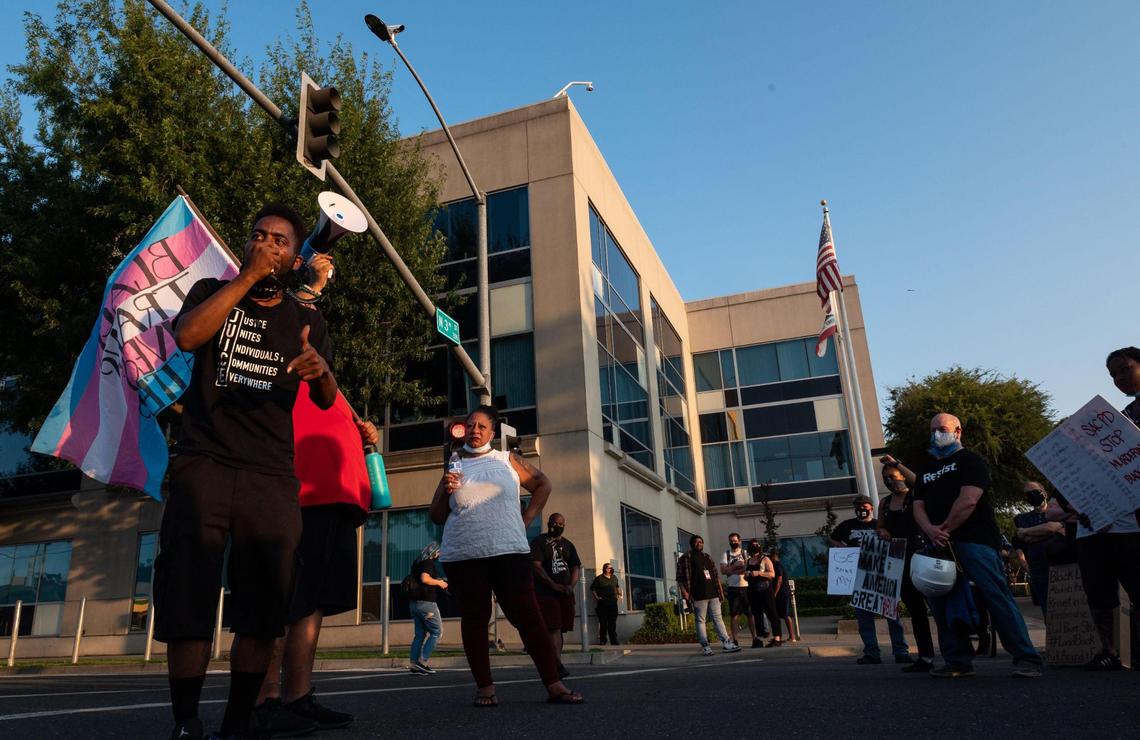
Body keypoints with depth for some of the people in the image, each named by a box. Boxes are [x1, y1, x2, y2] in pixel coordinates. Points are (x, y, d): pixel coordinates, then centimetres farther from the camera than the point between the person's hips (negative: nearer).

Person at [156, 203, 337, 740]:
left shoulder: (305, 321, 16)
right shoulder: (213, 292, 13)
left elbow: (326, 401, 8)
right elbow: (187, 335, -9)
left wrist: (320, 369, -15)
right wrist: (246, 277, -7)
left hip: (272, 478, 1)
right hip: (203, 467, -1)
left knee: (263, 611, -4)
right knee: (187, 602, -4)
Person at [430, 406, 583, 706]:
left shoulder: (507, 460, 11)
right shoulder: (453, 466, 13)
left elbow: (542, 484, 19)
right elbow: (436, 516, 15)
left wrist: (527, 519, 8)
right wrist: (445, 491, -4)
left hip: (508, 551, -1)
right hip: (462, 556, 1)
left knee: (528, 615, -3)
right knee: (475, 617, 3)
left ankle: (554, 684, 0)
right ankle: (484, 686, 14)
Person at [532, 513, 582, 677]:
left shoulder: (568, 545, 16)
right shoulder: (539, 542, -1)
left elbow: (576, 567, 14)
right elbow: (536, 566, -11)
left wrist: (571, 586, -5)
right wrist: (554, 585, -16)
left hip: (565, 592, 6)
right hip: (545, 592, -6)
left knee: (560, 628, 7)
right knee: (554, 628, -14)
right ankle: (558, 665, -19)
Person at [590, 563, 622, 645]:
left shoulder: (614, 578, 13)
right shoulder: (599, 578, -2)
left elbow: (618, 587, 29)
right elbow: (592, 588, 1)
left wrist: (619, 594, 16)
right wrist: (596, 597, -7)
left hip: (613, 602, 4)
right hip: (602, 603, -4)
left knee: (612, 622, 5)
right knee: (603, 622, -2)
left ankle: (614, 640, 10)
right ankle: (602, 640, 4)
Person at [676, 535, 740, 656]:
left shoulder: (707, 557, 18)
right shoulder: (685, 558, -1)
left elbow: (715, 575, 21)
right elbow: (680, 577, -7)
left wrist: (720, 589, 14)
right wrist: (684, 592, -16)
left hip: (713, 594, 6)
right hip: (698, 596, -6)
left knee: (718, 618, 6)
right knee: (700, 620, -1)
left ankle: (727, 643, 6)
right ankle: (705, 646, 4)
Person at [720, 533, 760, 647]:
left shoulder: (745, 553, 6)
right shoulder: (725, 554, 6)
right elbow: (723, 570, -5)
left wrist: (732, 570, -14)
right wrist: (735, 566, -16)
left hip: (745, 586, 0)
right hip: (732, 587, 0)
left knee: (750, 613, 2)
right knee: (733, 615, 2)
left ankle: (755, 638, 7)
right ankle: (734, 640, 6)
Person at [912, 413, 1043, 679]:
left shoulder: (969, 460, 4)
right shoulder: (926, 471, 26)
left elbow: (968, 500, -11)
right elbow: (918, 507, 13)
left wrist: (945, 529, -10)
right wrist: (931, 531, -7)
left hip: (974, 540, -7)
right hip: (939, 545, 7)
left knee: (996, 596, -12)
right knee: (942, 603, 3)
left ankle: (1026, 659, -6)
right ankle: (958, 661, 11)